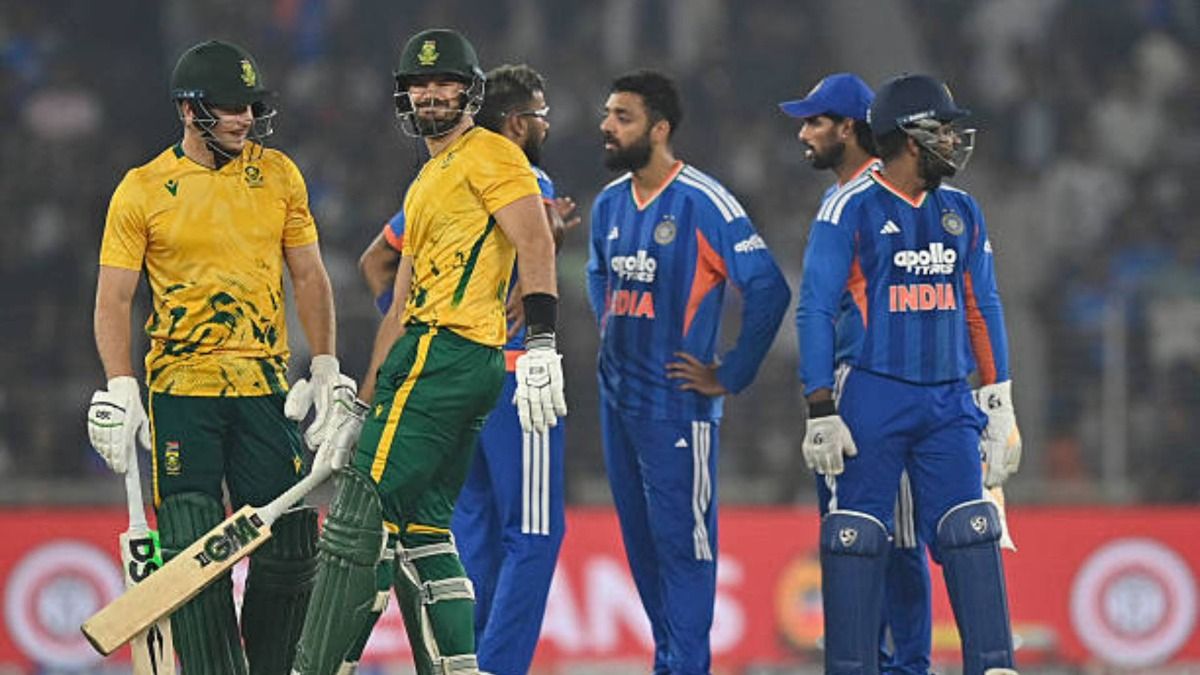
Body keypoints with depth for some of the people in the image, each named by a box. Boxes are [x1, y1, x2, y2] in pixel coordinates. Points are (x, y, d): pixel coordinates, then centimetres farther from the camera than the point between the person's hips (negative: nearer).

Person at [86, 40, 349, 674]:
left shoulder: (278, 175, 8)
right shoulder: (142, 190, -1)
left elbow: (308, 276, 14)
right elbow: (113, 297, 0)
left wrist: (326, 370, 8)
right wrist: (121, 390, -11)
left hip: (264, 388, 3)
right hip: (181, 393, -2)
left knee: (291, 547, -1)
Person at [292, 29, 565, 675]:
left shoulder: (489, 155, -1)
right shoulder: (425, 186, 28)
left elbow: (535, 243, -14)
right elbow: (402, 310, 28)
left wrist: (540, 347, -26)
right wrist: (358, 408, 24)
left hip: (445, 355, -10)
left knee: (359, 512, -12)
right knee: (421, 529, 8)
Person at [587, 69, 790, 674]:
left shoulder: (703, 203, -14)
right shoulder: (609, 204, 9)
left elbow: (769, 288, -17)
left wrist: (730, 376, -13)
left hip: (676, 402, -8)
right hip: (617, 397, 8)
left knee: (681, 539, -7)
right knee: (641, 540, 12)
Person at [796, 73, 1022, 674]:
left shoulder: (961, 212, 12)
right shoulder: (850, 209, -5)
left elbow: (983, 310, 16)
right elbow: (816, 311, -6)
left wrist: (1000, 406, 11)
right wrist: (821, 414, -12)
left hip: (948, 402, 5)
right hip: (873, 399, -4)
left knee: (971, 535, -3)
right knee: (856, 540, -4)